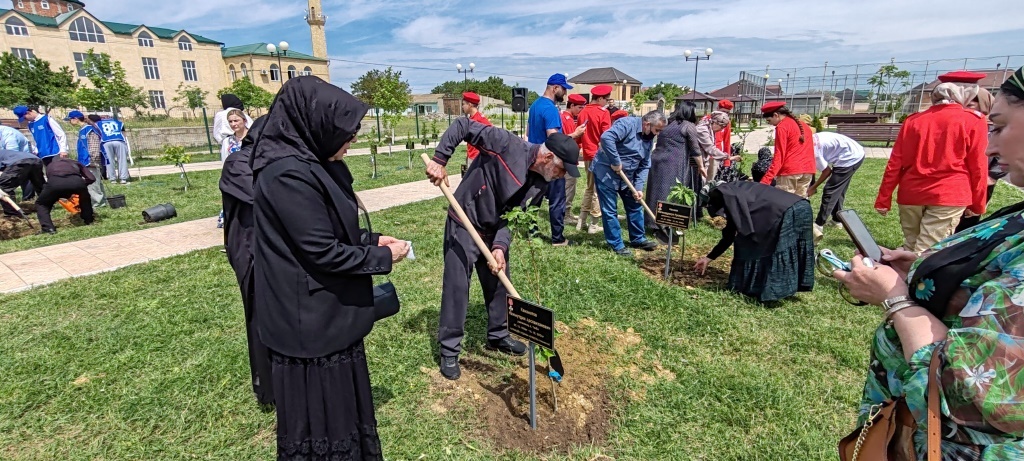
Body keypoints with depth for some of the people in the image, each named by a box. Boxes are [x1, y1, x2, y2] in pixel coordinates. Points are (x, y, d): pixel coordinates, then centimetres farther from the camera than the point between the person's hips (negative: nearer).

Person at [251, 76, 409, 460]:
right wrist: (383, 258, -13)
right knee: (318, 406, 12)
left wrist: (372, 240, 3)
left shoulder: (309, 163, 6)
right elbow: (323, 253, -24)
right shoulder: (289, 174, -25)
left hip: (324, 310, 10)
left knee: (339, 396, 25)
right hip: (310, 317, -9)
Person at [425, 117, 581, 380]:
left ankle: (498, 336, 38)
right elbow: (463, 126, -21)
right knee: (456, 288, 0)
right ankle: (449, 351, 16)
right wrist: (439, 160, -27)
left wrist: (500, 246, -21)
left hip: (495, 233, 6)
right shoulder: (506, 144, -26)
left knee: (499, 284, 16)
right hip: (463, 227, -6)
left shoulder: (542, 183, -7)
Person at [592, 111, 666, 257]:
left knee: (635, 206, 15)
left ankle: (638, 239, 31)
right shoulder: (627, 124, -20)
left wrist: (639, 188, -5)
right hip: (606, 172, -8)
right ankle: (617, 245, 11)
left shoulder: (649, 138, 6)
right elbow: (606, 138, -36)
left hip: (627, 175, 8)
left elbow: (645, 166, 6)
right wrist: (616, 162, -29)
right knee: (610, 211, -2)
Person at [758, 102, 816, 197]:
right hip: (807, 170, 8)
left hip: (790, 171, -8)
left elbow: (779, 156, -14)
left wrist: (765, 180, -18)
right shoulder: (803, 125, 18)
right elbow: (807, 150, 20)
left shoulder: (782, 127, -6)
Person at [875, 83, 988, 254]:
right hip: (948, 196, -3)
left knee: (910, 249, 14)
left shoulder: (913, 120, 8)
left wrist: (883, 200, 7)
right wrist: (977, 204, 10)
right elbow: (977, 167, 1)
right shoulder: (973, 121, 2)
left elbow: (894, 164, 5)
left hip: (911, 194, 3)